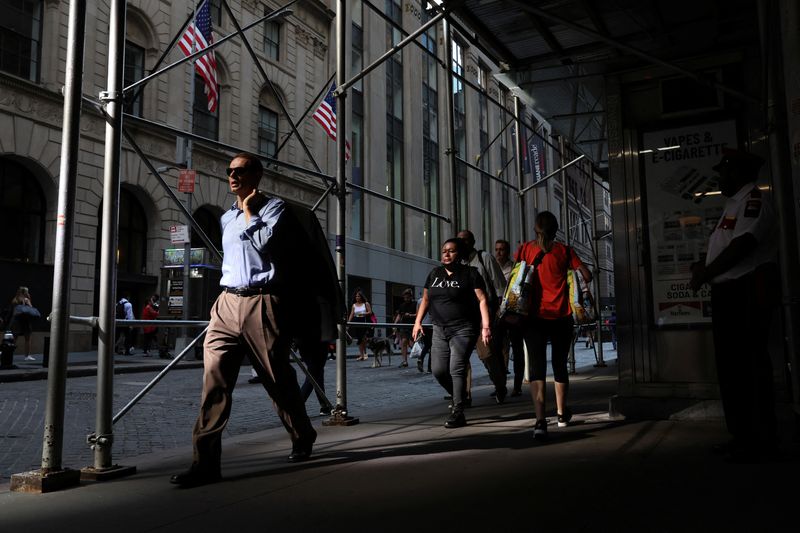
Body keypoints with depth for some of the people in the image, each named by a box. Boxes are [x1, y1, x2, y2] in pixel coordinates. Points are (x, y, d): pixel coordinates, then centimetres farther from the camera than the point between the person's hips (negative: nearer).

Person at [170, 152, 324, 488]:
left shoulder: (274, 208, 0)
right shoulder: (227, 218, 20)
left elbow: (264, 243, -18)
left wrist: (248, 210, -6)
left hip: (262, 303, -5)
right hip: (227, 303, 6)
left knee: (278, 378, 6)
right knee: (214, 378, -7)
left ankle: (302, 438, 29)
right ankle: (205, 462, -7)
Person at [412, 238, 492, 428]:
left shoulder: (469, 273, 0)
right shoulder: (435, 273, 15)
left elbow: (482, 300, -6)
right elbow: (425, 299, 21)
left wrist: (485, 326, -15)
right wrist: (418, 322, 12)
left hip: (463, 329, -5)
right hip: (440, 330, 5)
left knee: (457, 368, -12)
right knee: (439, 370, -1)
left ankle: (457, 412, -6)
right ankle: (459, 396, 24)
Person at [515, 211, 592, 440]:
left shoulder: (525, 250, 1)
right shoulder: (564, 251, 0)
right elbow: (587, 276, -3)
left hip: (534, 317, -1)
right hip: (561, 317, 1)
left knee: (536, 368, -3)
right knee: (560, 365, 17)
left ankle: (540, 420, -18)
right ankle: (562, 414, 33)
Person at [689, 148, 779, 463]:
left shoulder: (753, 199, -8)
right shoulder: (733, 204, 22)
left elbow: (742, 245, -20)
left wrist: (704, 274, -15)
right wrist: (704, 267, 10)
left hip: (747, 292, -10)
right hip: (728, 293, 10)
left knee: (749, 366, -6)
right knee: (730, 367, 12)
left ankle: (760, 441, 1)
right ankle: (741, 436, 20)